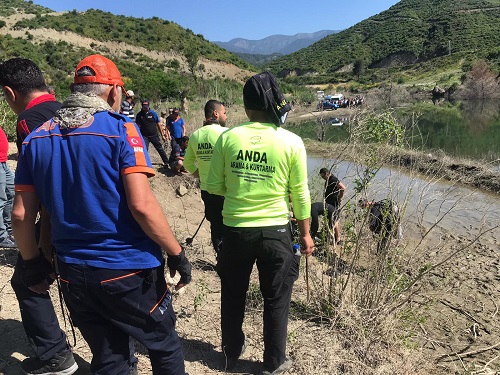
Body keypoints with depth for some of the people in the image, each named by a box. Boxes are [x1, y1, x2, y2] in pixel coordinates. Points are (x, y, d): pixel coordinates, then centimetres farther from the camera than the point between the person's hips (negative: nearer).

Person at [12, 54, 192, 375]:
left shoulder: (37, 138, 3)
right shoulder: (121, 129, -12)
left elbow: (21, 215, 4)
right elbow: (141, 205, -20)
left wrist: (33, 263, 17)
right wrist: (177, 253, -10)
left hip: (73, 273, 5)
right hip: (130, 270, -5)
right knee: (165, 348, 18)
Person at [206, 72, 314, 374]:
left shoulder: (228, 137, -7)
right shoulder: (291, 142, -10)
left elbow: (213, 186, -2)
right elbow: (300, 195, -4)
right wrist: (305, 234, 9)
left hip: (235, 231, 2)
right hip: (275, 232, -1)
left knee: (233, 297, 22)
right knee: (276, 301, 18)